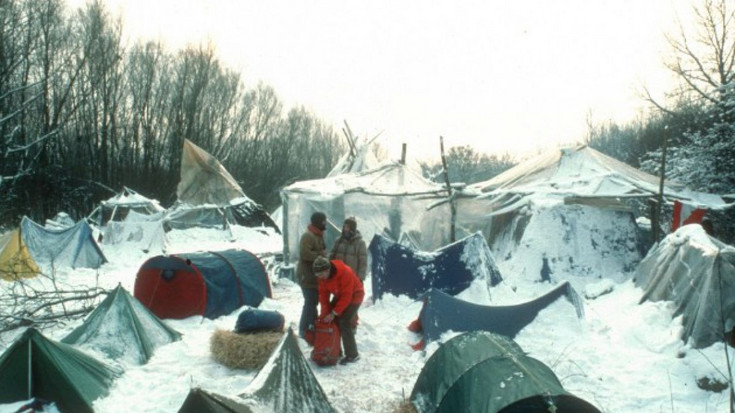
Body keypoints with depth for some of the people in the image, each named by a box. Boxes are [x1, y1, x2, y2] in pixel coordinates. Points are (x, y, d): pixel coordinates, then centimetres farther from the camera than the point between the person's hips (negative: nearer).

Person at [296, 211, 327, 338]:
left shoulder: (318, 236, 15)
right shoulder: (308, 236, -18)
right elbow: (304, 253, -29)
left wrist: (322, 255, 7)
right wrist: (320, 254, -20)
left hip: (315, 275, 10)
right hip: (307, 276, -10)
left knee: (313, 302, 16)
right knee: (310, 302, -7)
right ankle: (304, 330, 0)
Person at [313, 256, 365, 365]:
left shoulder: (345, 273, -36)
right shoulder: (322, 276, -16)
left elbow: (346, 297, -31)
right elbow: (323, 294, -9)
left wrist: (334, 313, -28)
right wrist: (325, 313, -18)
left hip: (354, 296, -7)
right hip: (339, 295, 7)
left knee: (344, 322, -16)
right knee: (332, 321, 0)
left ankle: (352, 355, -5)